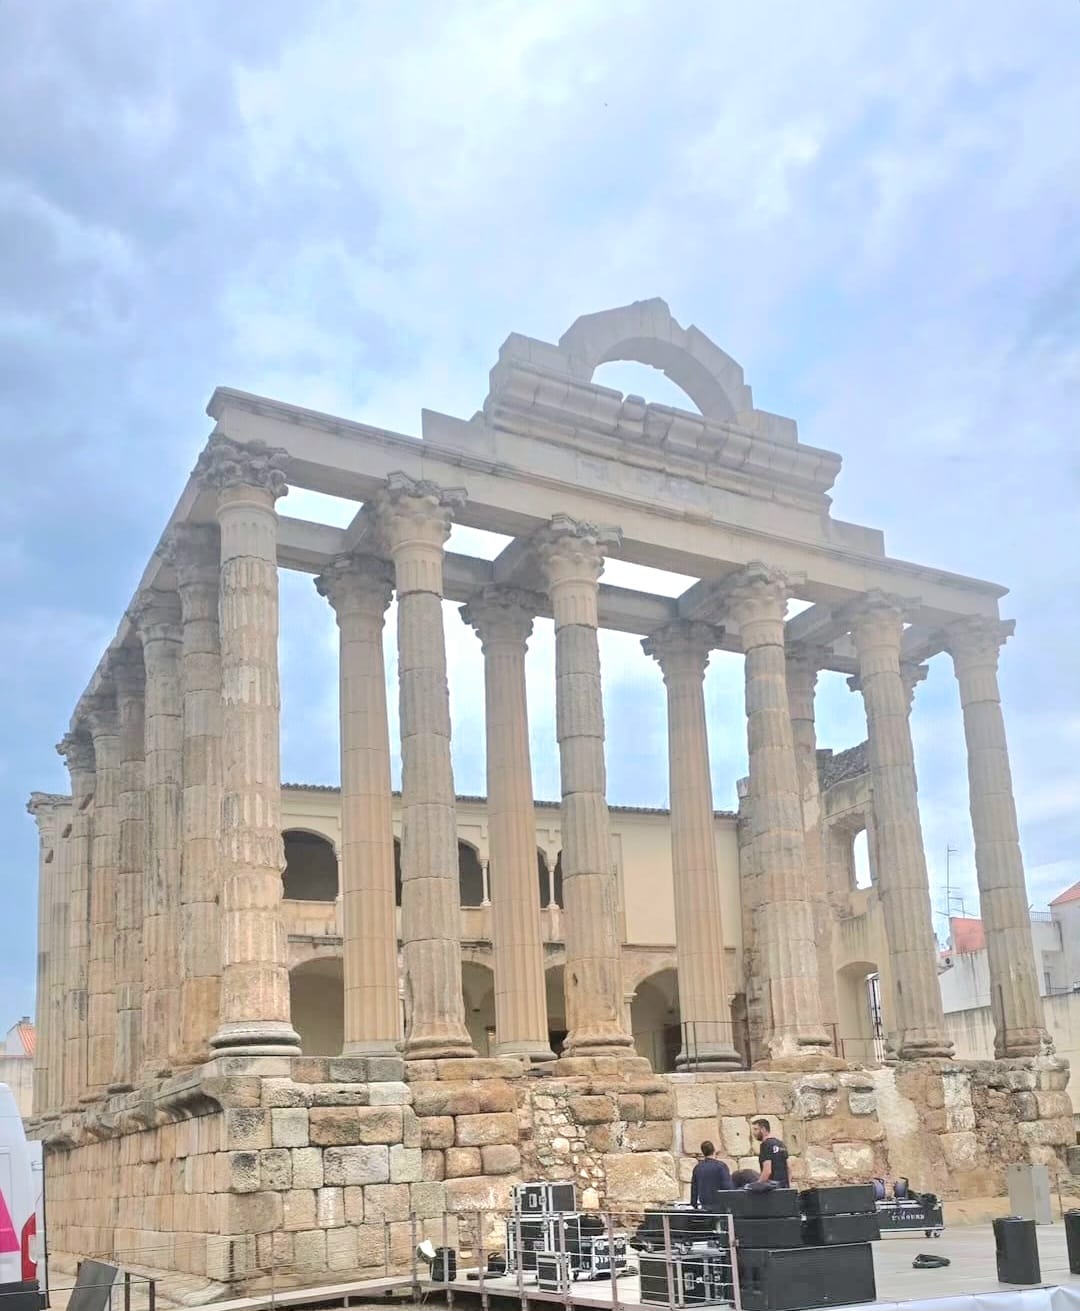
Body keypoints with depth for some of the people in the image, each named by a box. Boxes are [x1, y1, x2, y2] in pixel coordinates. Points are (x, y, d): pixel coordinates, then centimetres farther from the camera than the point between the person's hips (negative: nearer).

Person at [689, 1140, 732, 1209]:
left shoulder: (697, 1168, 8)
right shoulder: (721, 1166, -6)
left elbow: (694, 1189, 13)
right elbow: (727, 1187, -11)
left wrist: (694, 1205, 20)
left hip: (703, 1206, 4)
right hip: (719, 1205, -4)